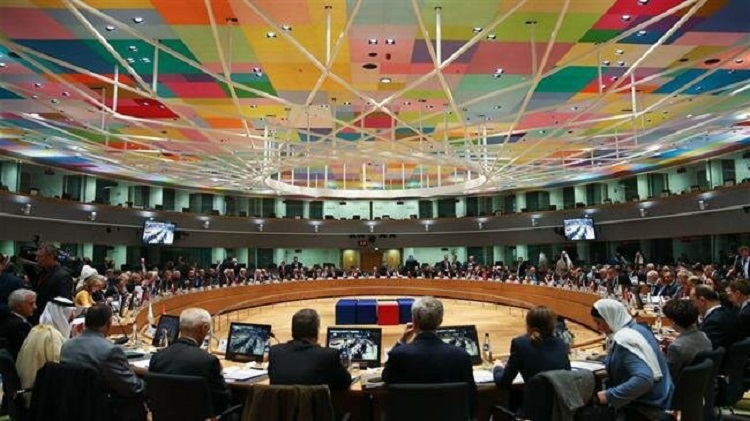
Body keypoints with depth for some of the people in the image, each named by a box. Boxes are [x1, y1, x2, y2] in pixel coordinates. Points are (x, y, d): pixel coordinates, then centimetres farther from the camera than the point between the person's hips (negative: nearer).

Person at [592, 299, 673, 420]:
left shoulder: (624, 340, -25)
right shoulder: (638, 328, 3)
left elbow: (644, 379, -35)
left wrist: (609, 395, -31)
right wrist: (609, 358, 14)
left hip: (644, 407, -9)